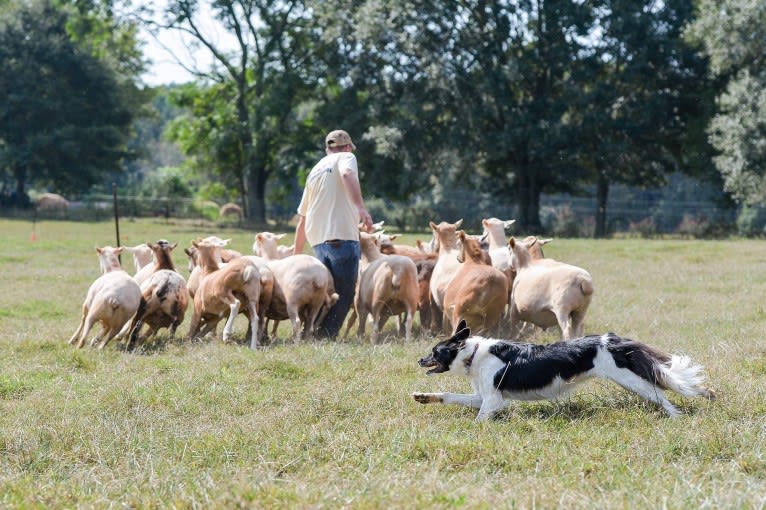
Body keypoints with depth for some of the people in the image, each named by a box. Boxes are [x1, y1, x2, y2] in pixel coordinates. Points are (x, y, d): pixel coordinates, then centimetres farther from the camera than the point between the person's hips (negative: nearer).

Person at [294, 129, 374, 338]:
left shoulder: (315, 170, 26)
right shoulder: (346, 158, 8)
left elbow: (302, 220, 28)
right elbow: (347, 175, -19)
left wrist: (296, 254, 34)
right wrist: (361, 208, -31)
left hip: (318, 241, 7)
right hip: (343, 237, -7)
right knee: (344, 295, -4)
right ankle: (325, 338, -13)